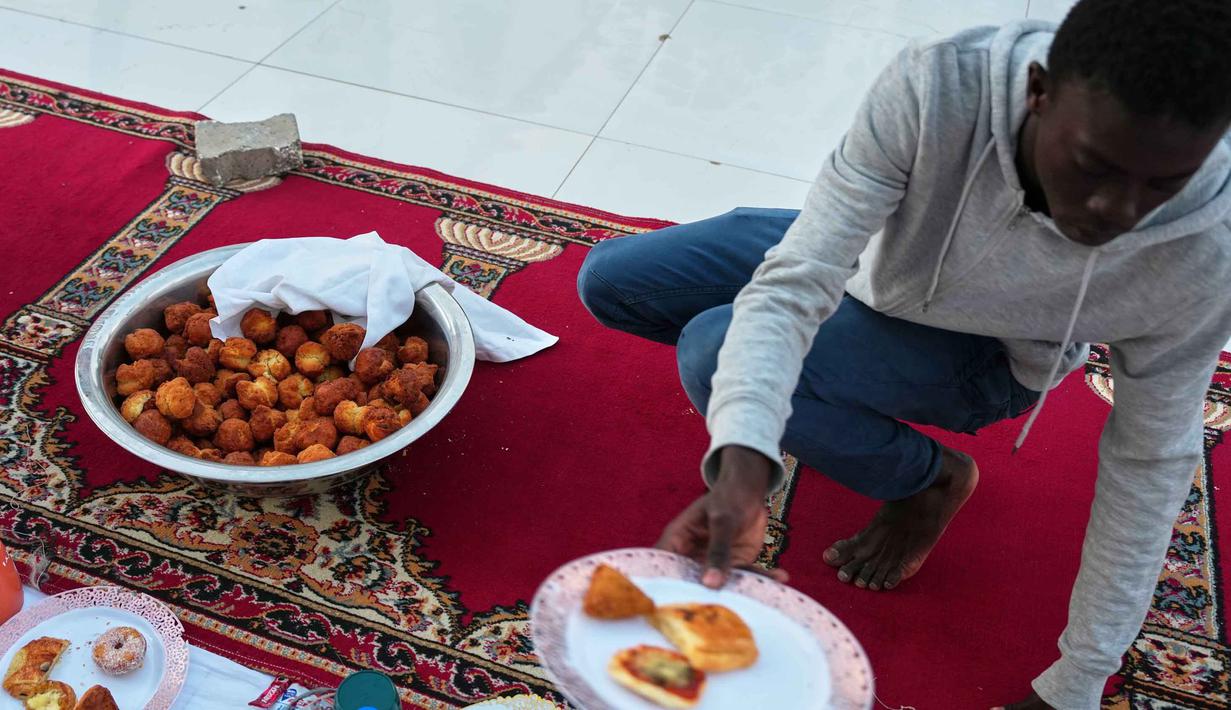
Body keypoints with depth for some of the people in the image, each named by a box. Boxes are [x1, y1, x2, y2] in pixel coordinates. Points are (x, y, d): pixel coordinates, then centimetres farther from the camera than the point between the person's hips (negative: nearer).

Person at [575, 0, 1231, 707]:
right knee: (608, 281, 1)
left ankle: (931, 477, -2)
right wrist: (743, 464, -55)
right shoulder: (936, 86, -37)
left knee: (711, 349, -26)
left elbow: (1151, 467, -19)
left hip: (983, 357, -2)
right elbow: (793, 285, -37)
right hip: (873, 251, 3)